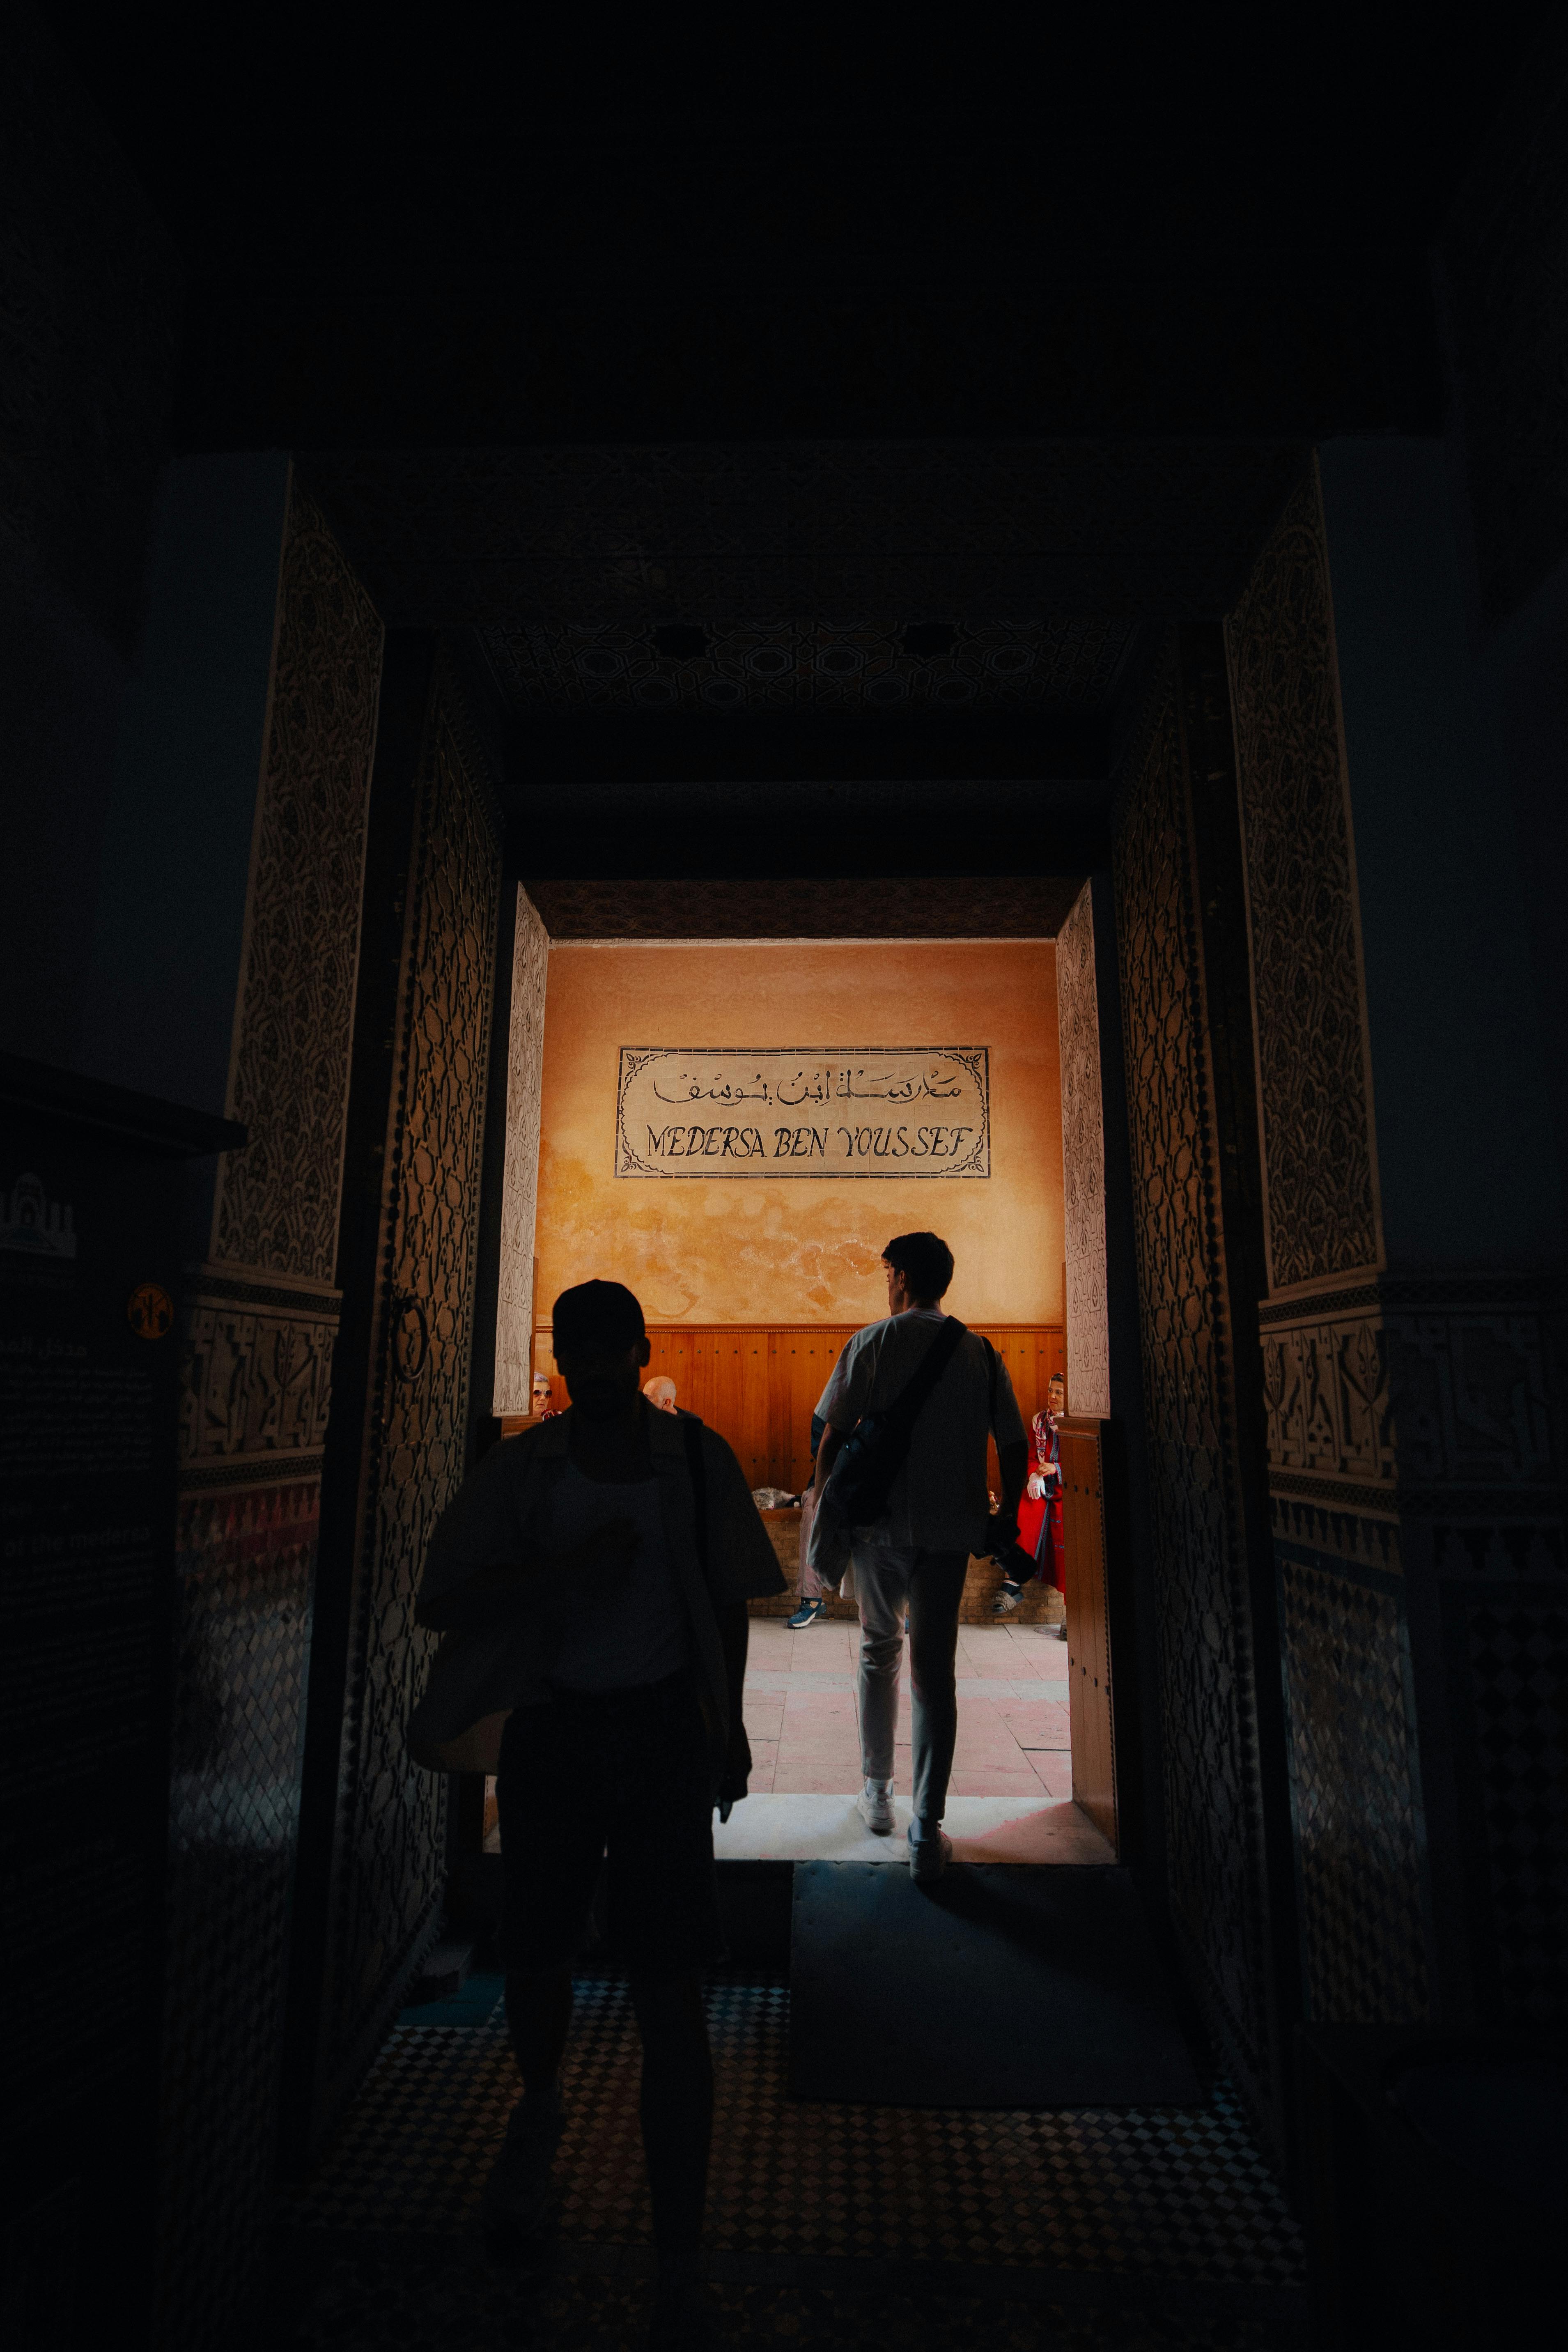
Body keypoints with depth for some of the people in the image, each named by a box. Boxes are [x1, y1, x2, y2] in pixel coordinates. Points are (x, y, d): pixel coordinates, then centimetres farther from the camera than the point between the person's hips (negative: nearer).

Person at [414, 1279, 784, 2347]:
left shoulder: (696, 1457, -7)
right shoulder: (521, 1469, -7)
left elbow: (728, 1602, 5)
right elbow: (443, 1603, -10)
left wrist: (728, 1728, 10)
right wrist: (567, 1564, -24)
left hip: (665, 1728, -1)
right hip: (552, 1727, 2)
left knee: (672, 1996, 1)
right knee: (536, 1962, 19)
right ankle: (540, 2110, 55)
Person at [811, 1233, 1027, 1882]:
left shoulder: (874, 1342, -4)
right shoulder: (980, 1351, 3)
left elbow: (834, 1436, -7)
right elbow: (1014, 1445, 2)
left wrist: (824, 1507, 3)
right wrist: (1008, 1514, 14)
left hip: (880, 1523, -1)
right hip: (950, 1529, 1)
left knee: (879, 1654, 19)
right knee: (934, 1671, 5)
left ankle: (878, 1796, 30)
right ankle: (927, 1835, 3)